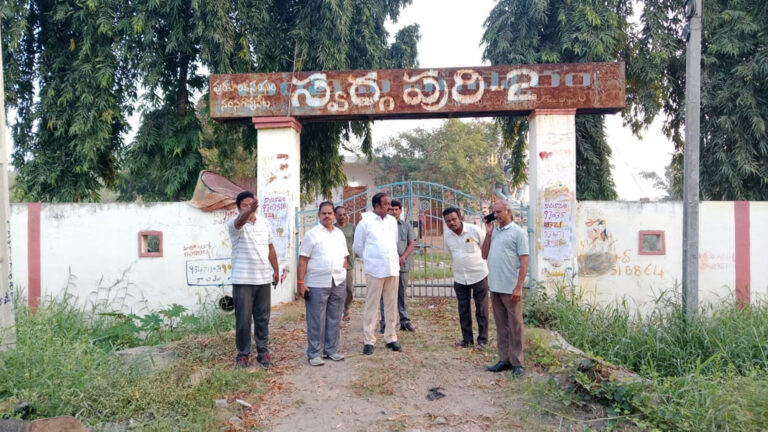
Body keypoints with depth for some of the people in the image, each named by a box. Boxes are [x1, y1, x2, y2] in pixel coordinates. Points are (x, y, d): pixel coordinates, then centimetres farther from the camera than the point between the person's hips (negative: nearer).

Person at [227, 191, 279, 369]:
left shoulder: (265, 222, 8)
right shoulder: (234, 223, -8)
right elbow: (241, 221, -34)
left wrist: (275, 270, 14)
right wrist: (249, 211, -55)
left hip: (264, 279, 4)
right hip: (242, 280, -4)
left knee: (263, 318, 9)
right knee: (243, 319, 3)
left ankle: (262, 352, 20)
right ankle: (242, 354, 17)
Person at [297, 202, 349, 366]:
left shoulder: (340, 234, 13)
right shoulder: (312, 234, -4)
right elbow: (303, 260, -7)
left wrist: (343, 276, 10)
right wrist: (300, 283, -13)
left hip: (338, 283, 5)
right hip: (317, 284, -5)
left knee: (334, 320, 12)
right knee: (316, 321, 0)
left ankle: (331, 350, 24)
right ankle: (314, 354, 10)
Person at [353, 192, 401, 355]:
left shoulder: (392, 221, 9)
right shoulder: (365, 222, -4)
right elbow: (357, 246, 3)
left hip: (393, 268, 5)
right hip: (374, 270, -4)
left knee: (392, 305, 8)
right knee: (371, 306, 0)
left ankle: (390, 337, 19)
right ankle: (368, 340, 7)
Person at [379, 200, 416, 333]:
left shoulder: (406, 226, 10)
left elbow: (411, 244, 8)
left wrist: (403, 257, -6)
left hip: (402, 265, 3)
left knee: (402, 294, 9)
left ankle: (404, 320, 16)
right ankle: (384, 321, 7)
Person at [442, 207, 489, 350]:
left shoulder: (475, 230, -16)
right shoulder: (446, 235, -2)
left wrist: (477, 264, 4)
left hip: (479, 275, -4)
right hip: (459, 277, 4)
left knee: (481, 310, 5)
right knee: (463, 311, 10)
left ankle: (482, 339, 16)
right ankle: (467, 339, 22)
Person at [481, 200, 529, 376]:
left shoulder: (518, 232, -6)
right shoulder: (494, 232, 13)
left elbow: (524, 262, -9)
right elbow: (485, 255, 12)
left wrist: (519, 287, -15)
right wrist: (488, 234, 3)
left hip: (511, 289, -6)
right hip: (495, 287, 6)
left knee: (515, 327, 2)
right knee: (501, 326, 12)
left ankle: (517, 363, 10)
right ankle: (504, 359, 21)